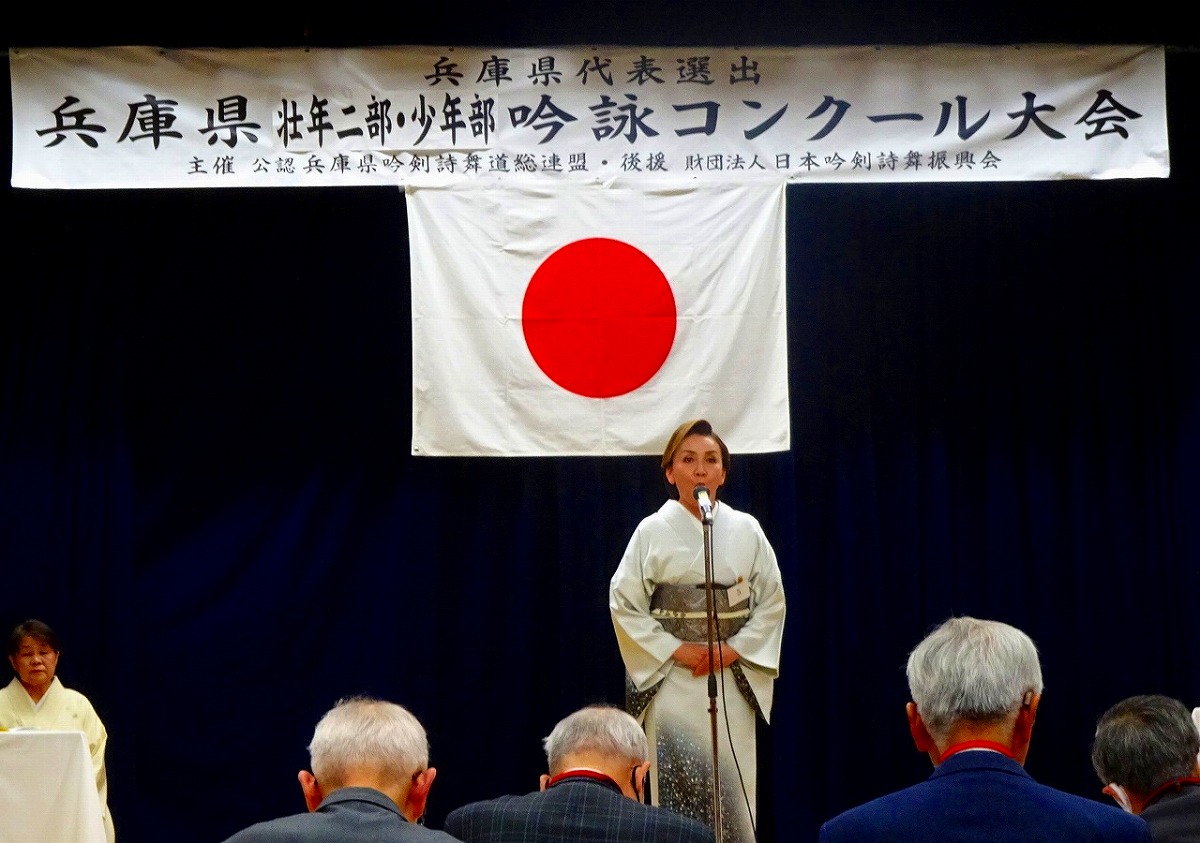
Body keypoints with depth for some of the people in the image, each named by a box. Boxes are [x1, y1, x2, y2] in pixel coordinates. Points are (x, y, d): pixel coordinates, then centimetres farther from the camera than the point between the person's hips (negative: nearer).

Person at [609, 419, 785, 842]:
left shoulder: (746, 530, 5)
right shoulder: (652, 531, 0)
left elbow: (771, 603, 6)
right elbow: (624, 603, -1)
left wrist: (732, 651, -6)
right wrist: (676, 650, -9)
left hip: (732, 679, 2)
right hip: (671, 679, -1)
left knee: (731, 785, 0)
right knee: (677, 786, -5)